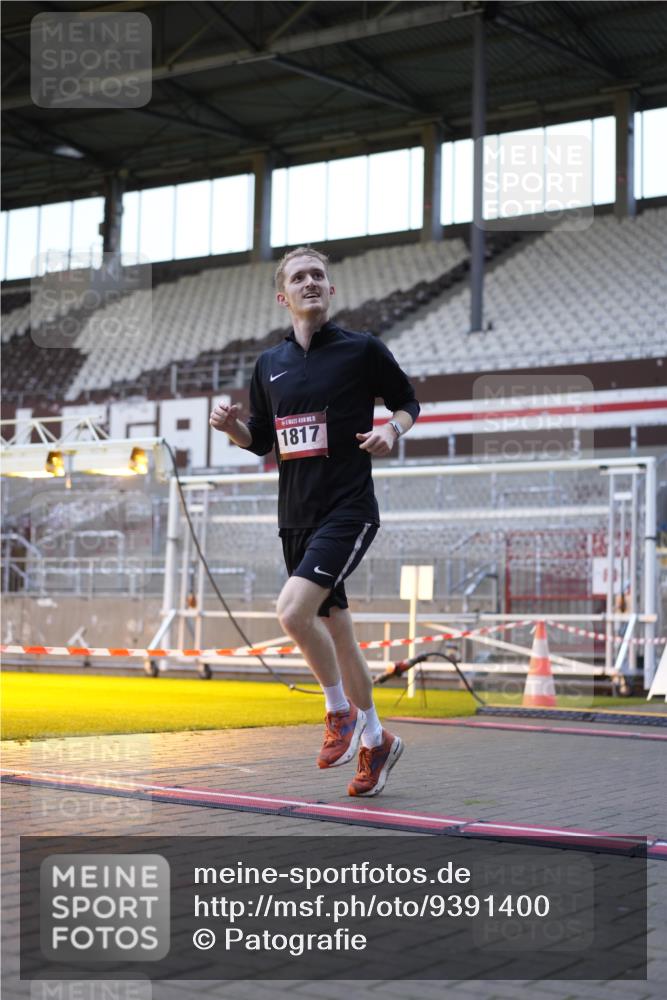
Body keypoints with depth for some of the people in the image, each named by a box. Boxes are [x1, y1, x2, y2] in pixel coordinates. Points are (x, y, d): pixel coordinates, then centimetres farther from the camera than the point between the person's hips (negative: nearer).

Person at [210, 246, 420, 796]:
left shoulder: (363, 349, -4)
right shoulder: (269, 364, 11)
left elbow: (409, 401, 8)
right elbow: (262, 441, 19)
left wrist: (391, 430, -12)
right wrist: (232, 424, -2)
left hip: (349, 509, -6)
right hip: (296, 517, 6)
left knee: (292, 610, -23)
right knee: (336, 630, 12)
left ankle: (342, 710, 1)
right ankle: (375, 740, 28)